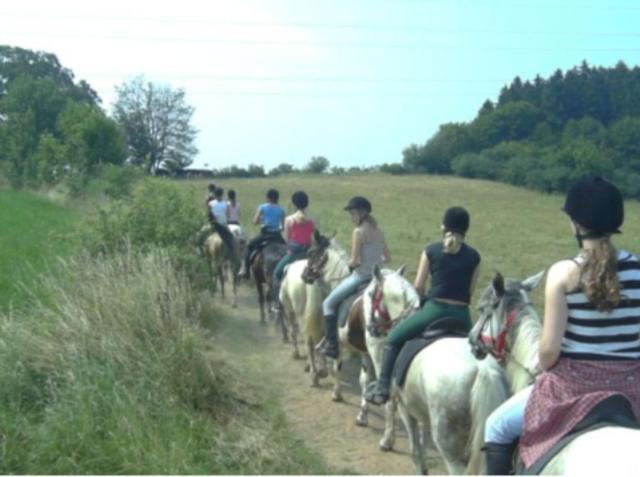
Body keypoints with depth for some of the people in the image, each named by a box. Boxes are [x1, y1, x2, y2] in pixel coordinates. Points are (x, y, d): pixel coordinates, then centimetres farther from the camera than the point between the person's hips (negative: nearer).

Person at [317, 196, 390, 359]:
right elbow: (387, 258, 12)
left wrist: (348, 263, 2)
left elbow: (355, 261, -18)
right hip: (376, 276, 8)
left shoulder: (359, 231, -15)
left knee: (329, 303, 3)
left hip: (360, 276, -8)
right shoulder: (379, 231, 8)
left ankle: (332, 346, -2)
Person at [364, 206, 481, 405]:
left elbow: (418, 286, 3)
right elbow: (470, 291, 8)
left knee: (393, 339, 15)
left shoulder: (431, 251, 2)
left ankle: (383, 388, 9)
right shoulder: (473, 256, 6)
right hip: (462, 315, 2)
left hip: (434, 309, -2)